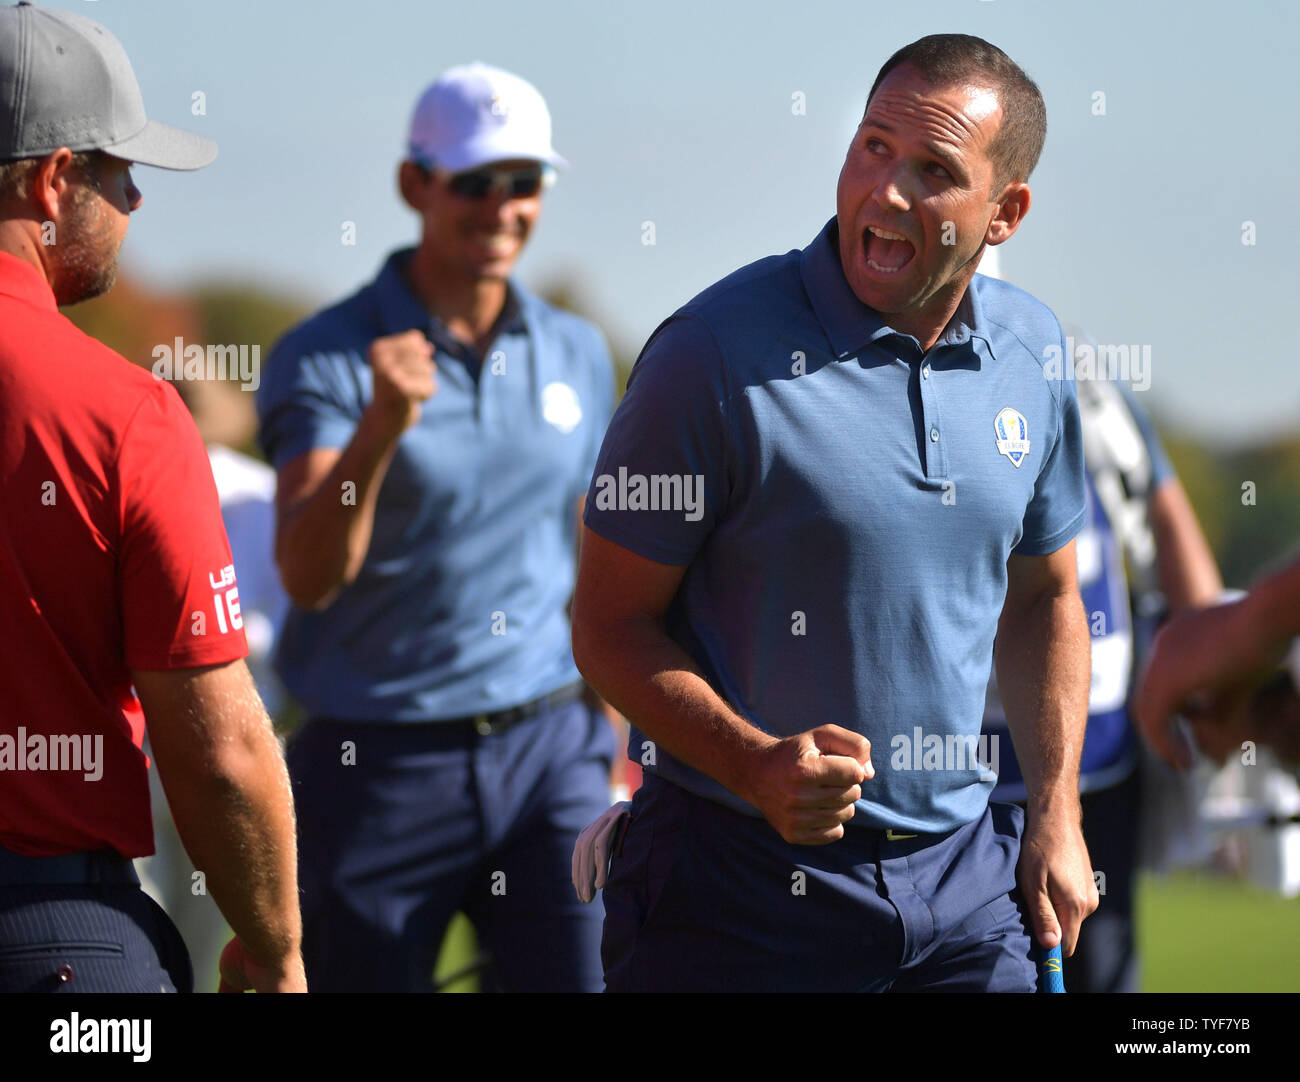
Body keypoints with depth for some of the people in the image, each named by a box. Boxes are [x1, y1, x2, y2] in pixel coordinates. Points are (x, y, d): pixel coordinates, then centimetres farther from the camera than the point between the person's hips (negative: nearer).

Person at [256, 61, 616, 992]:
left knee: (580, 973, -8)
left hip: (550, 749, 3)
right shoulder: (327, 359, -6)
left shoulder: (579, 355, 10)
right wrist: (380, 430, -33)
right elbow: (310, 575, -19)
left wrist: (606, 740, 20)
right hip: (380, 764, -3)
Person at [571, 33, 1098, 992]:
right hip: (741, 890, -4)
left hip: (963, 877, 4)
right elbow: (611, 626, -10)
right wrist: (757, 767, -24)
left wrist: (1056, 814, 9)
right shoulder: (716, 354, -14)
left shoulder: (1034, 351, 4)